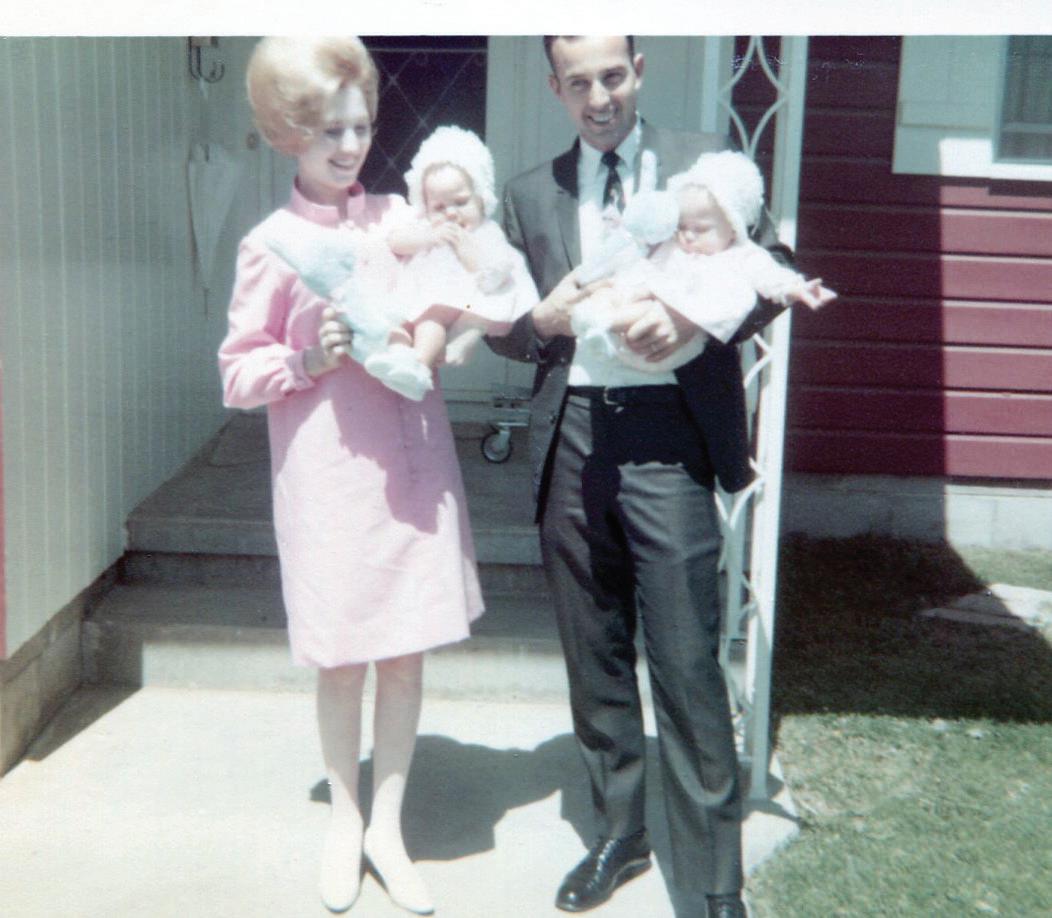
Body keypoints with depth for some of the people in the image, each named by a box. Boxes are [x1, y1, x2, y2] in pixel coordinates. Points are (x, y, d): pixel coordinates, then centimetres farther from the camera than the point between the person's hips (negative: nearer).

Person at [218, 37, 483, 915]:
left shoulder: (399, 217, 5)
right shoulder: (273, 246, -5)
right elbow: (237, 372, -2)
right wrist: (308, 359, -18)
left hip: (414, 462, 3)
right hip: (330, 472, -3)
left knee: (407, 652, 8)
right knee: (344, 659, 8)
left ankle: (388, 827, 25)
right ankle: (345, 821, 30)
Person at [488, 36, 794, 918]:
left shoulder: (702, 158, 5)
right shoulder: (530, 194, 13)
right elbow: (505, 328, 17)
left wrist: (696, 316, -18)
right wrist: (542, 320, -7)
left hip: (667, 437, -3)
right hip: (572, 439, 4)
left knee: (688, 665, -4)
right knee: (595, 657, 13)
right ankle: (619, 835, 31)